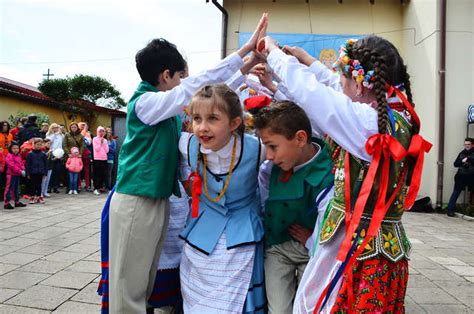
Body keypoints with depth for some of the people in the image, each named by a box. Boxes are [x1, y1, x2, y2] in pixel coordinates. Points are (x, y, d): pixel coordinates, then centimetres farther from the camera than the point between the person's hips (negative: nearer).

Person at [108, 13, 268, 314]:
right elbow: (197, 86, -20)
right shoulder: (145, 102, -14)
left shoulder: (162, 103, 10)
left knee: (146, 282, 16)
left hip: (159, 201, 8)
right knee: (129, 286, 2)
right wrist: (246, 49, -19)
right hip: (135, 202, -8)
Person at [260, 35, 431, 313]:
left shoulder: (368, 122, -21)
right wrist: (309, 62, 27)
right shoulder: (398, 117, 4)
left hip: (361, 249, -8)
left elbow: (308, 90, -17)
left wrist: (274, 52, 0)